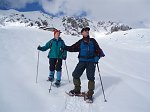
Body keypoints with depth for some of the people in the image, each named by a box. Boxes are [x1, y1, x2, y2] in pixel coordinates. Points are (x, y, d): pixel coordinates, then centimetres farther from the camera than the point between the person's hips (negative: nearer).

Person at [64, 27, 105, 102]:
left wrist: (100, 54, -10)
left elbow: (98, 49, 7)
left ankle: (90, 94, 8)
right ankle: (77, 90, 17)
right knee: (75, 75, -4)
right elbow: (72, 48, 8)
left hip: (91, 61, -1)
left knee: (91, 77, -6)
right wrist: (64, 47, -2)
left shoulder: (92, 41, 10)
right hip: (82, 61, 1)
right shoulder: (80, 42, 10)